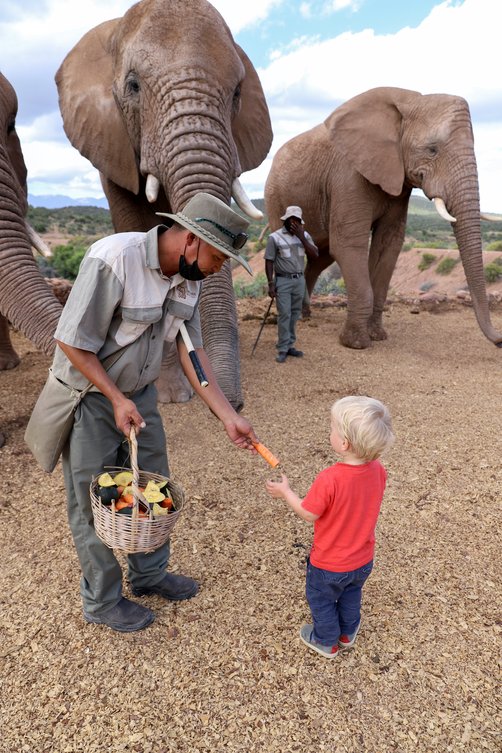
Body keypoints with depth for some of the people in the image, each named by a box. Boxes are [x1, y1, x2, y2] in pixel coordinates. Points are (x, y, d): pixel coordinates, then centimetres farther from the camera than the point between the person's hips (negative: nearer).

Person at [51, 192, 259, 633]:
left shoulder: (187, 278, -5)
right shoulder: (112, 261, -29)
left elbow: (191, 350, -3)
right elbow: (72, 342, -23)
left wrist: (229, 417, -9)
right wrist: (117, 399, -22)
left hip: (140, 394, 7)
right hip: (90, 400, -7)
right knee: (95, 504, 8)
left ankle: (149, 574, 40)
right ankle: (102, 601, 30)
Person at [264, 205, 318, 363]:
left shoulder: (304, 235, 7)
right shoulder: (275, 237, -6)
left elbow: (314, 254, -2)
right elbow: (269, 261, -6)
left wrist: (301, 237, -10)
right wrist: (271, 284, -11)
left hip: (299, 280, 4)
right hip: (283, 281, -4)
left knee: (295, 314, 7)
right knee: (284, 315, -7)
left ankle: (290, 345, 17)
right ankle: (282, 349, -2)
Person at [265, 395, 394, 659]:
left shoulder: (329, 479, -37)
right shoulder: (378, 470, -18)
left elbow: (309, 514, -23)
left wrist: (285, 492, -8)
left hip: (329, 564, -5)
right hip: (363, 560, 5)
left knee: (321, 601, 24)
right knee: (351, 596, 32)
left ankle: (326, 642, 45)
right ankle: (347, 634, 54)